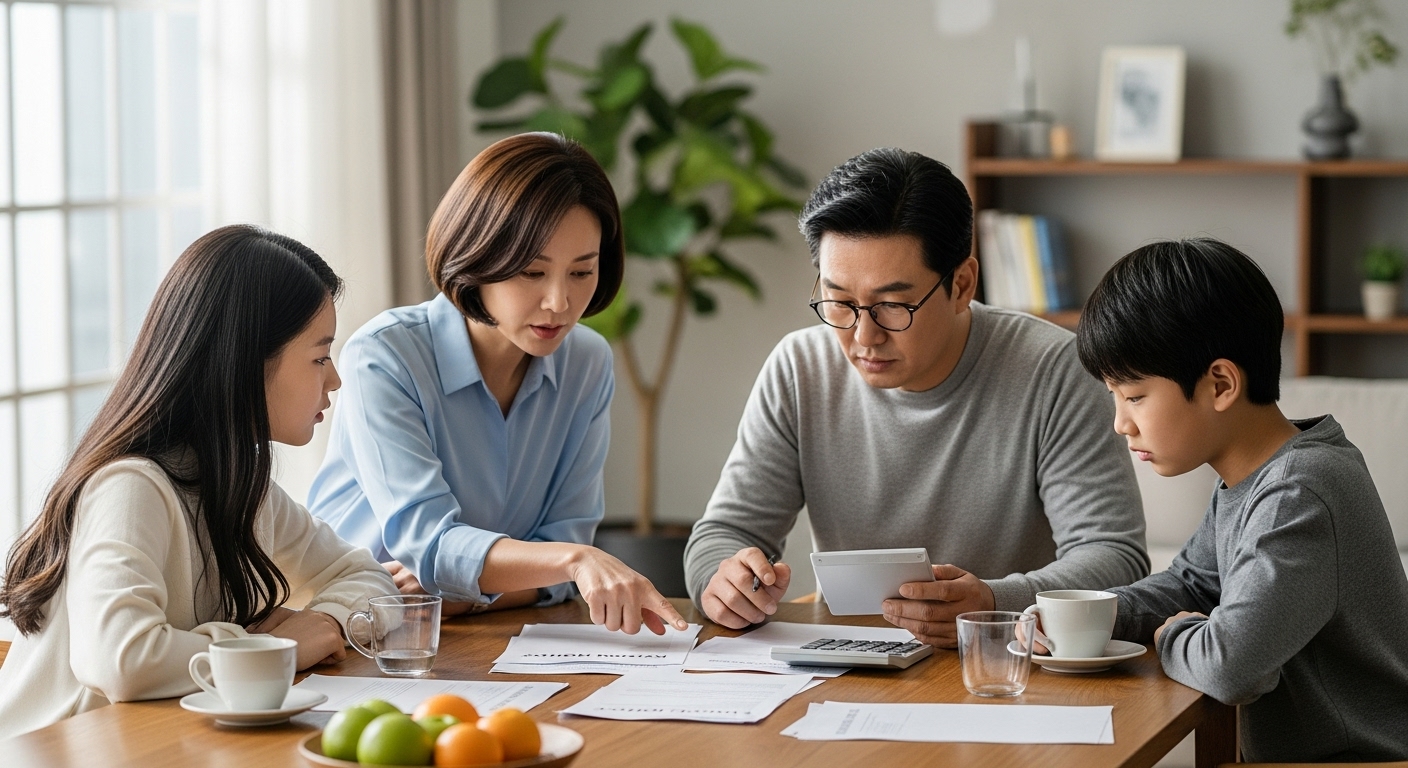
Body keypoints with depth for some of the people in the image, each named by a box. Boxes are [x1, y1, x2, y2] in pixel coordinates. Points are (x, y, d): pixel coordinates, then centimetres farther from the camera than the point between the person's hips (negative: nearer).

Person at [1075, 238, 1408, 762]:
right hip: (1289, 754, 8)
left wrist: (1169, 636, -9)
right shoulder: (1246, 483, 8)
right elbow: (1190, 585, 21)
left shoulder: (1298, 497, -21)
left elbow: (1230, 665, -30)